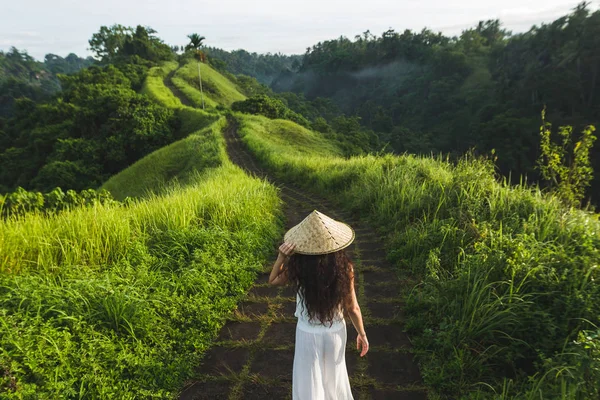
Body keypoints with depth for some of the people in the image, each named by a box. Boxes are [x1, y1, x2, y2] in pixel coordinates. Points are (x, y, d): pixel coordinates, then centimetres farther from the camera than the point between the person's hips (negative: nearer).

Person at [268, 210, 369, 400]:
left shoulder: (297, 268, -27)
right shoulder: (344, 267, -24)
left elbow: (273, 280, -4)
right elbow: (352, 308, -13)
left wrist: (281, 257, -21)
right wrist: (362, 334, 3)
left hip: (308, 333, -2)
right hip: (336, 331, 2)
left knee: (309, 383, 22)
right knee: (333, 374, 30)